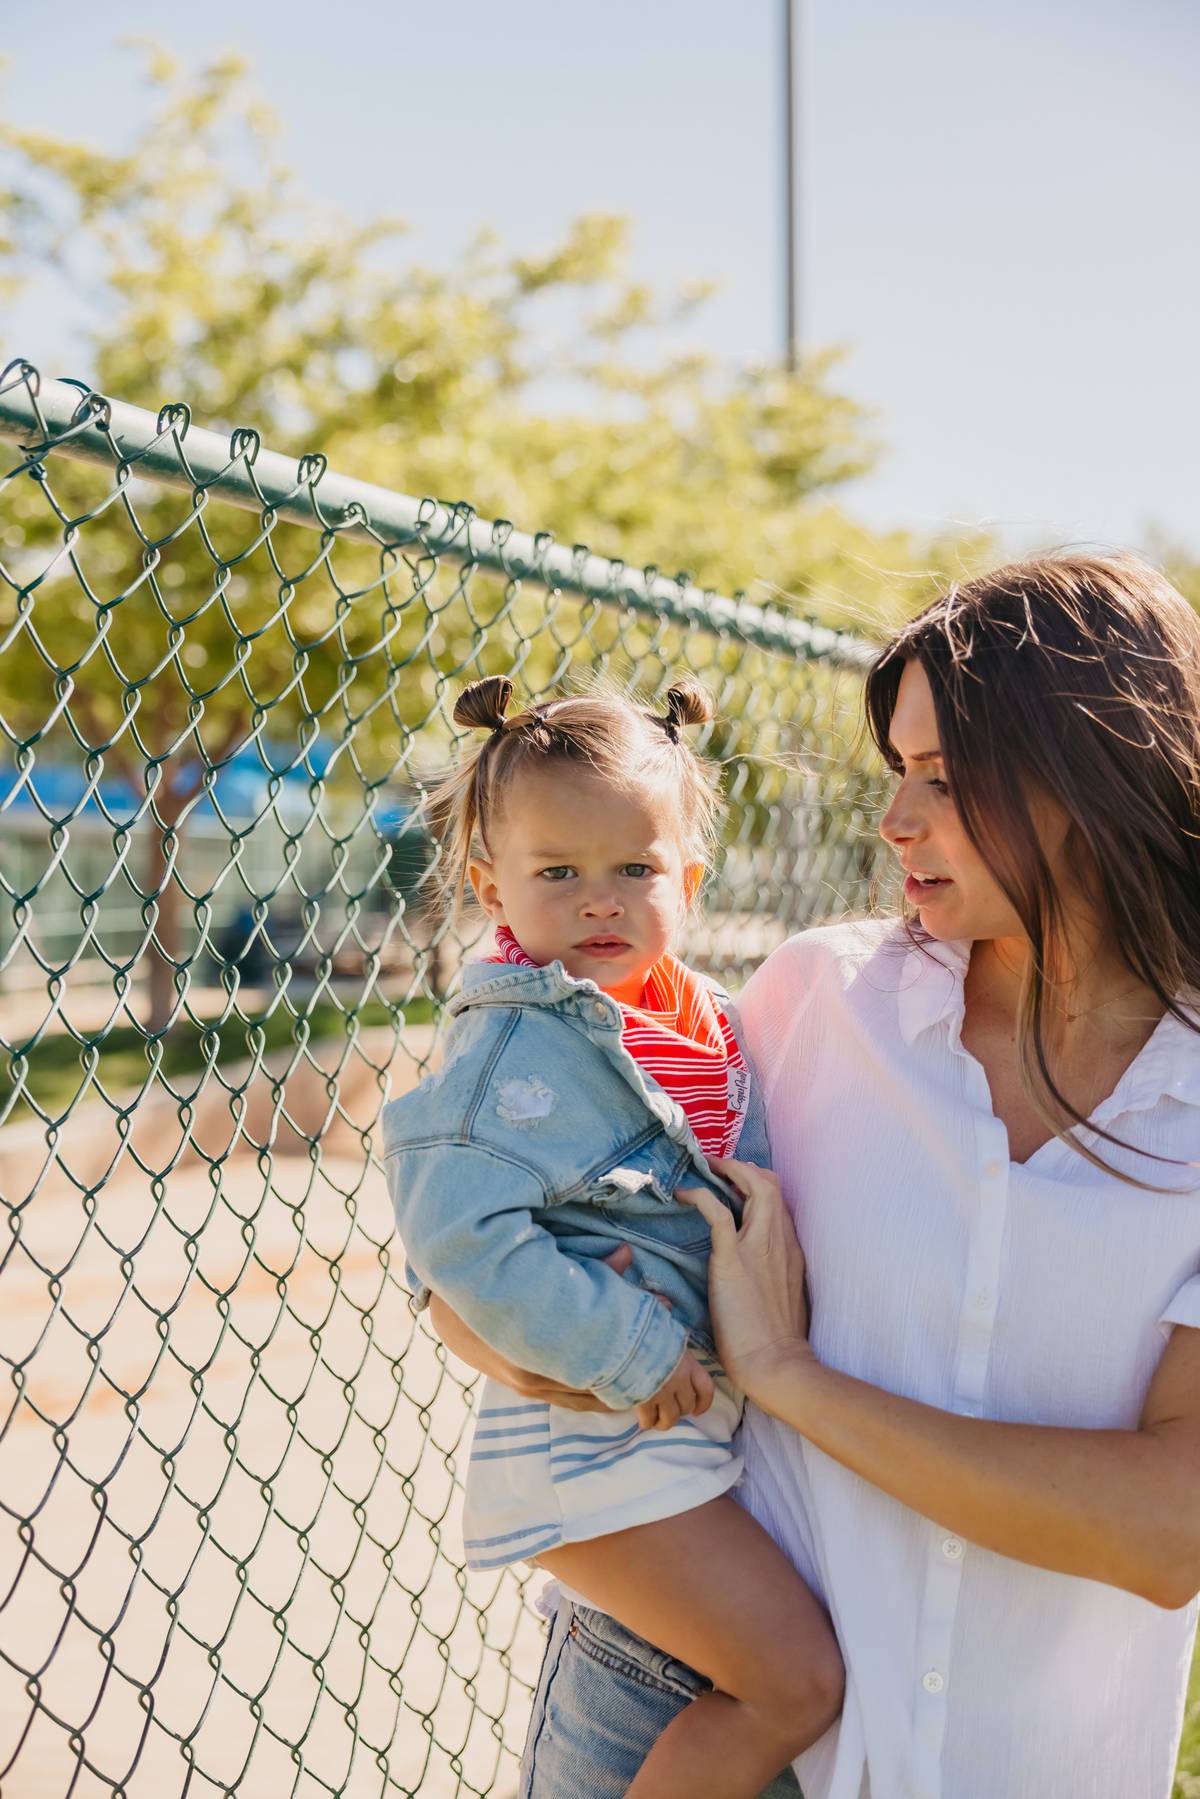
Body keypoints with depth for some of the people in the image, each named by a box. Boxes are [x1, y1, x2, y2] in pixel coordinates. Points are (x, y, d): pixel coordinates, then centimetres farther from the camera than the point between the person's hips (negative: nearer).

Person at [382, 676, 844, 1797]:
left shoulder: (696, 1021, 6)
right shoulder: (525, 1041, -19)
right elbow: (459, 1233, -27)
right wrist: (631, 1352, -24)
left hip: (697, 1405, 8)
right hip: (598, 1444, -8)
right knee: (798, 1682, -7)